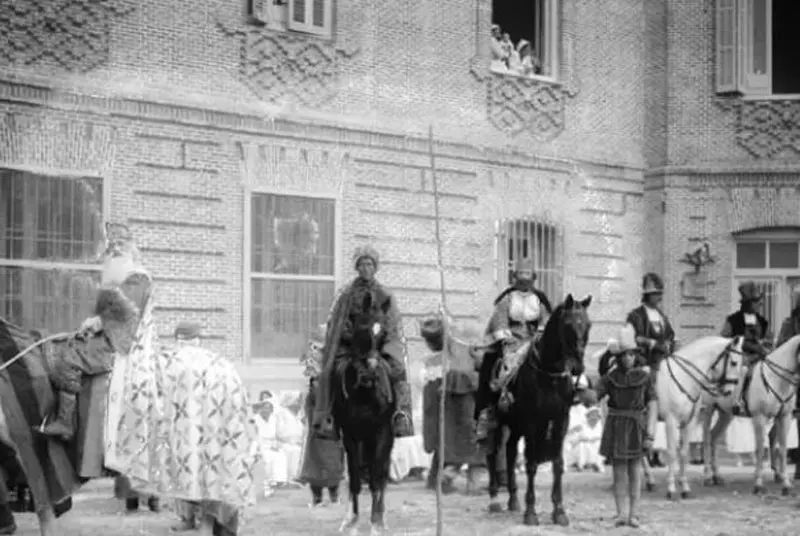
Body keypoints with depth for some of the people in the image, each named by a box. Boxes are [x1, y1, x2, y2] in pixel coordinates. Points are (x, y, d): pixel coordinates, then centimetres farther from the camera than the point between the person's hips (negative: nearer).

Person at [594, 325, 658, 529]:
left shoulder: (645, 377, -1)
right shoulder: (610, 378, 1)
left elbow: (652, 405, -2)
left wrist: (650, 434, -7)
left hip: (636, 427, -1)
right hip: (616, 428, 1)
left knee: (635, 471, 2)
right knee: (619, 472, 3)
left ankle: (633, 514, 7)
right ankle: (621, 514, 8)